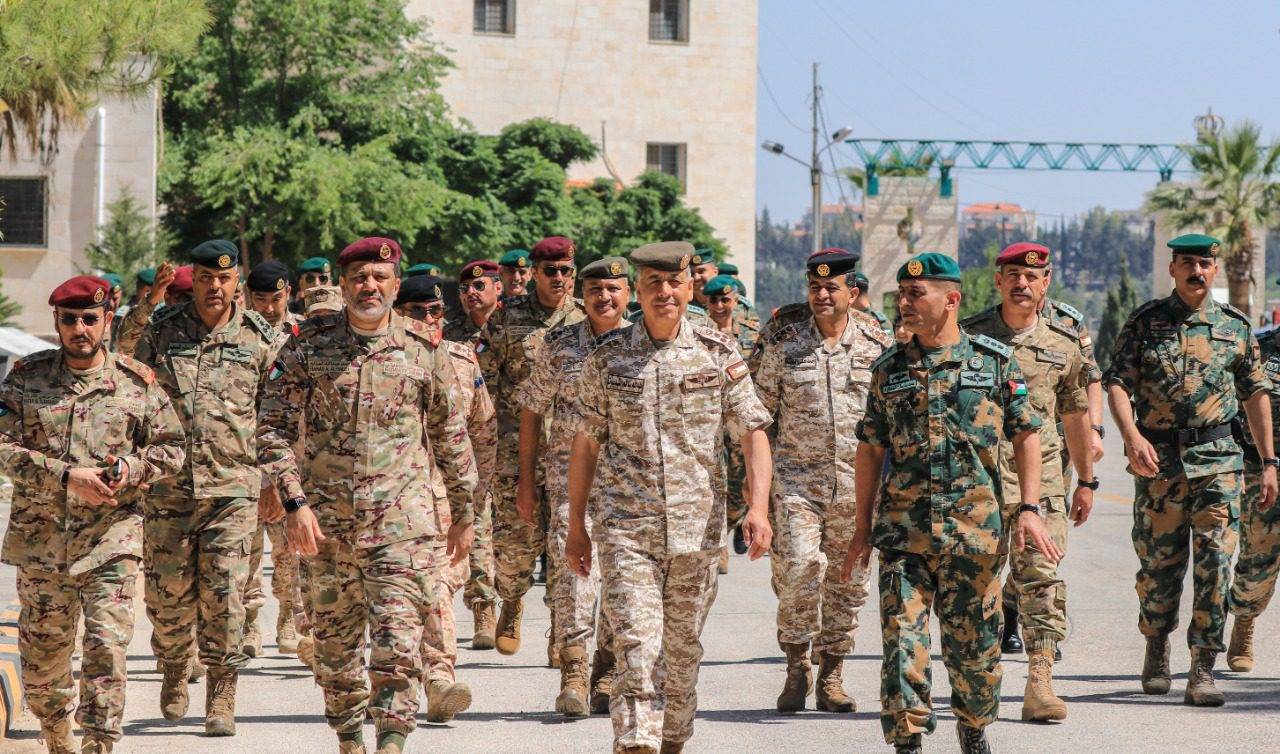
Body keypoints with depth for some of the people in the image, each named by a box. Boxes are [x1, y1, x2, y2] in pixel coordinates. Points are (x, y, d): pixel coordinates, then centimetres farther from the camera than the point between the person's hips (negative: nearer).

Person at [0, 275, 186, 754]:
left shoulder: (136, 383, 3)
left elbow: (171, 449, 8)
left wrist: (131, 468, -12)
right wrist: (65, 476, -17)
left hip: (110, 539, -1)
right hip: (40, 536, 1)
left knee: (107, 647, -12)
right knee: (43, 650, 11)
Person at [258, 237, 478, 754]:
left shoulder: (423, 347, 3)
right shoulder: (308, 344, 1)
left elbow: (450, 435, 12)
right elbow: (274, 428, 1)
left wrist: (463, 513, 15)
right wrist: (294, 502, -9)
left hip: (402, 514, -1)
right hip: (327, 516, 1)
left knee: (399, 634, -13)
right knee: (335, 637, 10)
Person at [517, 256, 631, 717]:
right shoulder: (559, 347, 4)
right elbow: (532, 412, 9)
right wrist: (526, 480, 6)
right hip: (571, 469, -2)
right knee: (573, 565, -16)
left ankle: (606, 677, 17)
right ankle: (573, 674, -21)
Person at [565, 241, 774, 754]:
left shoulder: (719, 354, 3)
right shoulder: (607, 357, 3)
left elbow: (753, 433, 1)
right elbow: (586, 443, 9)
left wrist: (759, 505, -13)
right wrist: (576, 527, 9)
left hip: (696, 524, 1)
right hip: (625, 525, -1)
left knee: (682, 652, 11)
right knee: (636, 648, -14)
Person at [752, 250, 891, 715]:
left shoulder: (877, 346, 3)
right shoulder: (784, 345, 3)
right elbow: (761, 415, 9)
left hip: (857, 480, 1)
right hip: (796, 477, -1)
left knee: (847, 580, 5)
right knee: (797, 570, -15)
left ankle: (831, 678, 16)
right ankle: (796, 668, 2)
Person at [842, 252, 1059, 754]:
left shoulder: (995, 362, 2)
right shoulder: (889, 370, 8)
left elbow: (1026, 436, 4)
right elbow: (869, 450, 12)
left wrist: (1029, 509, -5)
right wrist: (862, 528, 10)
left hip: (974, 527, -1)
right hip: (903, 529, 1)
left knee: (973, 645, 8)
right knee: (902, 641, -8)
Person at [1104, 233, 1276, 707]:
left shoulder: (1234, 325, 9)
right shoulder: (1145, 322, 3)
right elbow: (1117, 383, -4)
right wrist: (1131, 435, -21)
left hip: (1217, 458, 1)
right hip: (1158, 459, -1)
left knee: (1215, 562, -9)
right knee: (1158, 564, 6)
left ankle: (1202, 671, -8)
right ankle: (1156, 650, 28)